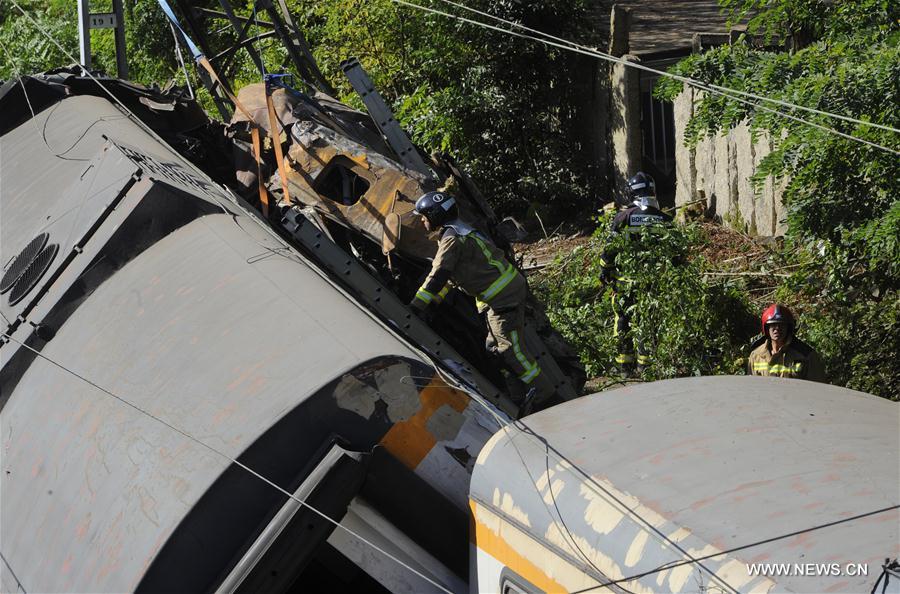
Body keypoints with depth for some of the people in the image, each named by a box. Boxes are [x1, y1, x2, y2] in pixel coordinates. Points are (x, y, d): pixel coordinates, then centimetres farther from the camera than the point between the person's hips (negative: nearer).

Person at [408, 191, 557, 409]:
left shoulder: (452, 239, -19)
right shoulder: (458, 230, 13)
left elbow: (438, 276, -26)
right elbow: (449, 274, 22)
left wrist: (416, 306, -25)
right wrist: (434, 300, 20)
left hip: (503, 296, -11)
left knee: (509, 346, -7)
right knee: (499, 342, 21)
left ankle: (542, 390, 2)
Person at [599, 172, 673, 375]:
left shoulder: (623, 217, -7)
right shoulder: (664, 219, -1)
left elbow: (610, 247, -5)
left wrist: (605, 272, 6)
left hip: (625, 280, -1)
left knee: (623, 321, 8)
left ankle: (625, 365, 11)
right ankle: (645, 364, 8)